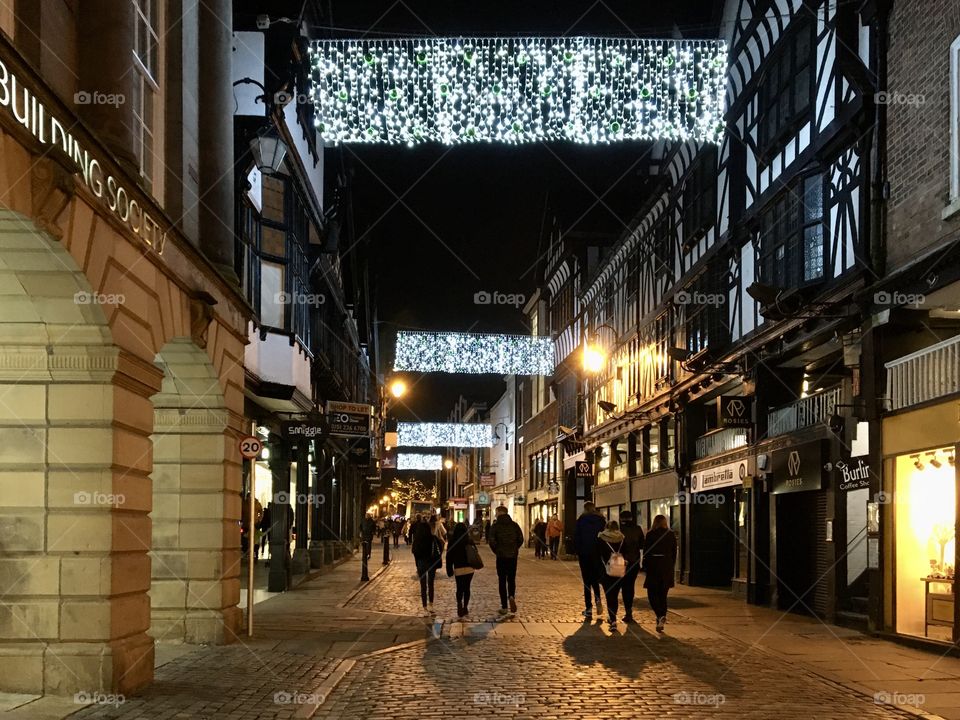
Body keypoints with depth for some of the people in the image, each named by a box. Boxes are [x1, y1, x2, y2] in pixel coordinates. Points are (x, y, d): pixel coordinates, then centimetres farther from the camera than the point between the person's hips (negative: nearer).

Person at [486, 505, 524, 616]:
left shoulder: (495, 526, -5)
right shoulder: (514, 525, 2)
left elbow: (491, 541, -12)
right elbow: (521, 539, 0)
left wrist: (496, 551, 4)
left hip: (501, 557, -2)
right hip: (513, 556, 2)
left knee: (502, 581, 6)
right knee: (511, 579, 15)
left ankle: (504, 607, 5)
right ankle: (512, 596, -14)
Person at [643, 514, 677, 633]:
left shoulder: (650, 535, -6)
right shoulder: (671, 535, 4)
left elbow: (646, 552, -5)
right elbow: (674, 553, 7)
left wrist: (645, 567, 5)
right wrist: (671, 566, 15)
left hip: (653, 566, -4)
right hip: (667, 567, 4)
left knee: (652, 594, 3)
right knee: (663, 595, 13)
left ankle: (660, 616, -19)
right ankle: (662, 619, 11)